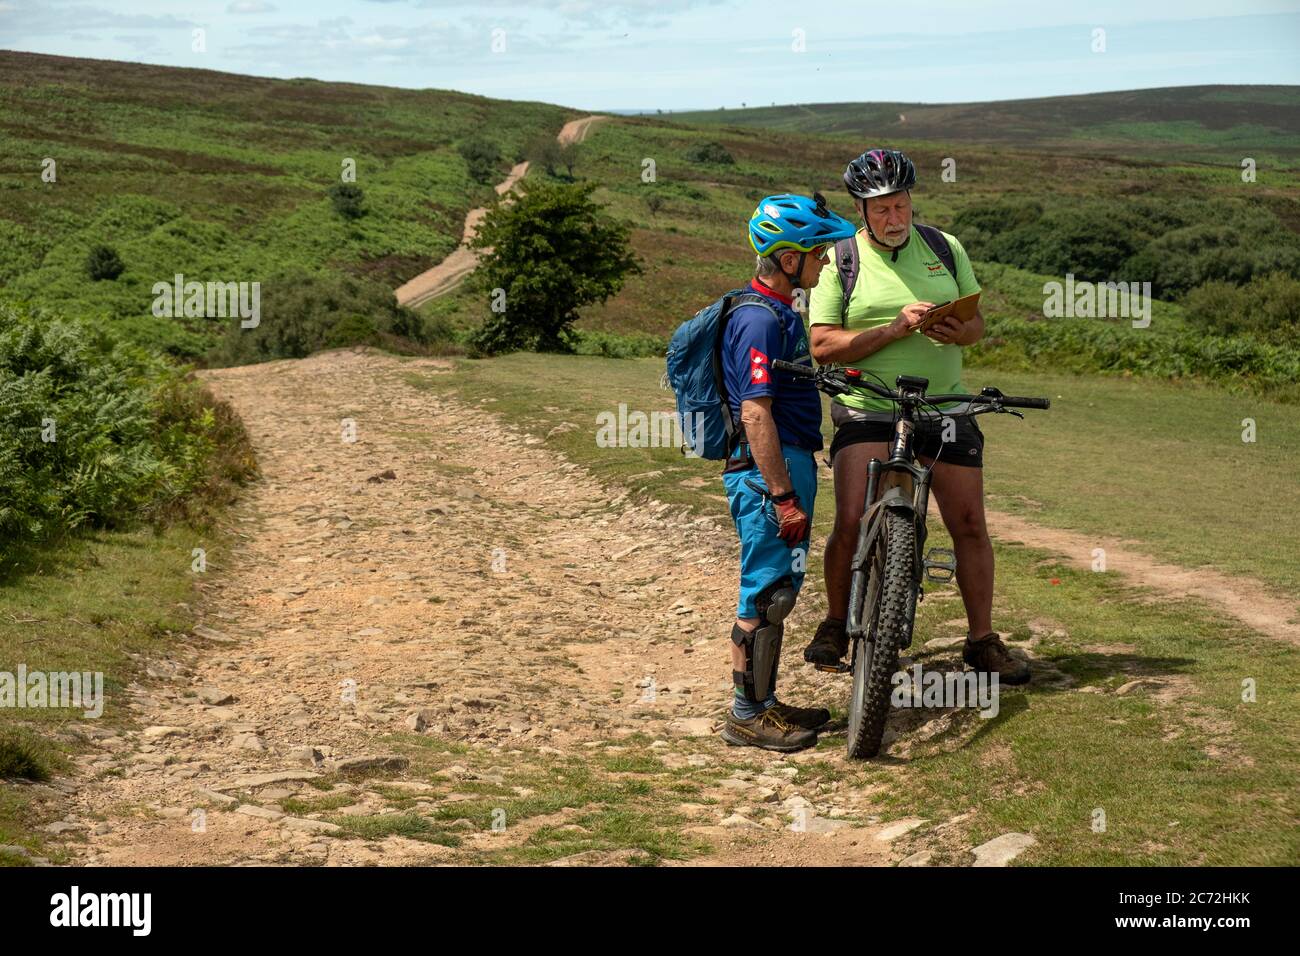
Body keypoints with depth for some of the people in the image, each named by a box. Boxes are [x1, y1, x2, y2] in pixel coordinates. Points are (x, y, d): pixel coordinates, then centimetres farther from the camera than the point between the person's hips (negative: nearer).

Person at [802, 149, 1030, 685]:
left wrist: (959, 332, -12)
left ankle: (982, 640, 15)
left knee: (969, 525, 1)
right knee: (852, 524, -14)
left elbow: (977, 323, 13)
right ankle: (835, 625, 9)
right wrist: (896, 328, -20)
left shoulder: (944, 248, 8)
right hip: (867, 411, -3)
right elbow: (823, 346, -9)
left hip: (943, 406, 3)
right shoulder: (839, 260, -2)